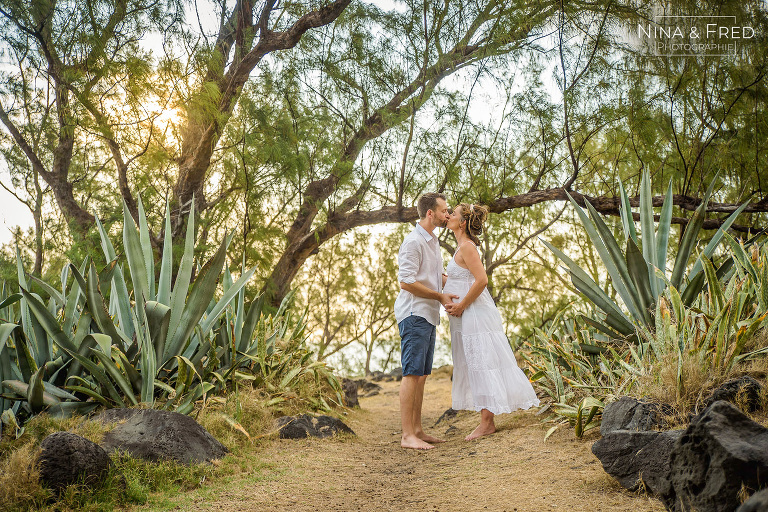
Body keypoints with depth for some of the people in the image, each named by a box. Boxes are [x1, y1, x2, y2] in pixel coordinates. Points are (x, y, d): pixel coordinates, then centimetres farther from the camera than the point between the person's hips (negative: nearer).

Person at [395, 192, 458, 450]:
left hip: (427, 316, 10)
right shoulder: (413, 241, -12)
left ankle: (417, 430, 17)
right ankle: (407, 435, -6)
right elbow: (406, 282, -19)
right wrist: (440, 296, -13)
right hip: (414, 315, -10)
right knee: (411, 374, -9)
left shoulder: (432, 240, 19)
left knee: (421, 376, 11)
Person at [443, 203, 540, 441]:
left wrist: (461, 306, -16)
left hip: (475, 314, -10)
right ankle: (486, 421, 17)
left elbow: (481, 280, -22)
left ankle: (486, 422, 0)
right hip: (468, 315, 10)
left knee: (481, 365, -5)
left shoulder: (466, 247, -13)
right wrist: (453, 304, 8)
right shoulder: (462, 246, 16)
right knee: (477, 366, 11)